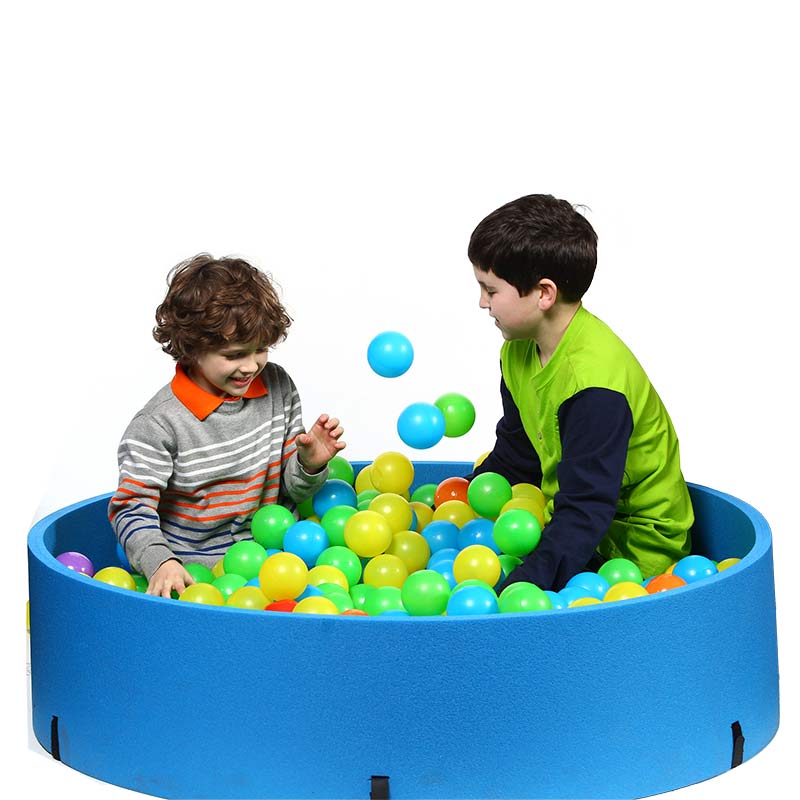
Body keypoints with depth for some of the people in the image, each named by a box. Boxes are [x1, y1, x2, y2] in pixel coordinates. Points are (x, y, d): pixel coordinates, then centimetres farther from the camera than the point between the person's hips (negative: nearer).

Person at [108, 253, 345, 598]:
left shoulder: (278, 388, 6)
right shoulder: (159, 424, -12)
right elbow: (132, 507, -14)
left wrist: (310, 465, -8)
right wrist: (160, 562, -31)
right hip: (196, 574, -4)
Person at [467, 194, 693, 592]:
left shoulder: (594, 384, -27)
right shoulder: (519, 353, 3)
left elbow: (586, 510, -32)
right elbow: (512, 460, 15)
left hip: (634, 550, -9)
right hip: (564, 518, 9)